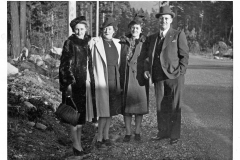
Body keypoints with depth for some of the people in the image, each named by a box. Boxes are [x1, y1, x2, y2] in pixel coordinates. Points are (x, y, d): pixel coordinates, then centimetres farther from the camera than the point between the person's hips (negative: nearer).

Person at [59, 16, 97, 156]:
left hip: (86, 83, 6)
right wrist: (69, 82, -17)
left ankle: (78, 143, 20)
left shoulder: (87, 43, 11)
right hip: (75, 83, -6)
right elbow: (65, 64, -11)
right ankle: (76, 145, 4)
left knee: (82, 114, 10)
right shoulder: (70, 43, -7)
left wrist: (91, 81, 13)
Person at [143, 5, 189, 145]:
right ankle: (163, 132, 20)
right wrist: (146, 70, 6)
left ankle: (175, 135, 10)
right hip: (158, 78, 4)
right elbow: (147, 55, 22)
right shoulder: (152, 38, 15)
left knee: (174, 107, 1)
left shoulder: (178, 35, 2)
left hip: (174, 77, -4)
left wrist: (180, 72, -10)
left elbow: (185, 55, -1)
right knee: (160, 106, 8)